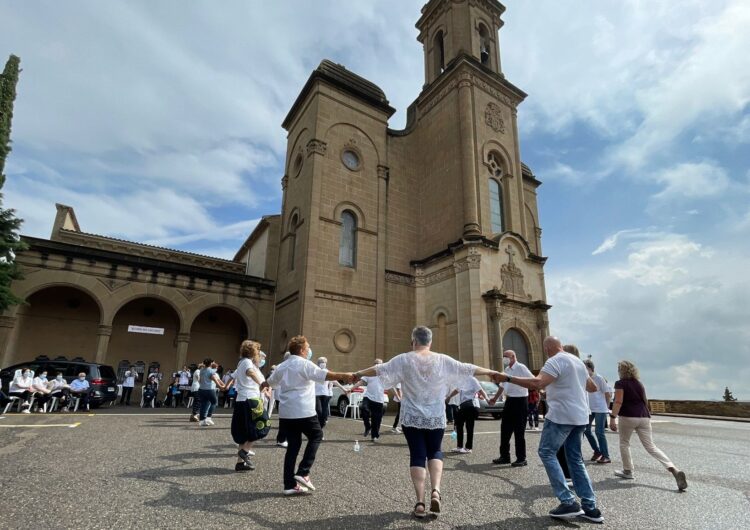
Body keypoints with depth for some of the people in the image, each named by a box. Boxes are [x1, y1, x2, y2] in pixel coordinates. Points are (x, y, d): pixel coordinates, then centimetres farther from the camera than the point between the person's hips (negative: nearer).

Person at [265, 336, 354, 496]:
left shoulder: (282, 366, 15)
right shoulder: (305, 364, -8)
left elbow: (270, 381, 33)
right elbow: (324, 374, -25)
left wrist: (262, 386, 55)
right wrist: (344, 376, -32)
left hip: (285, 412, 7)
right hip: (303, 411, -7)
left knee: (293, 445, 13)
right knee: (316, 436, 13)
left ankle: (290, 485, 14)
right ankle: (303, 472, 3)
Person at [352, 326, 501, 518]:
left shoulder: (404, 360, -6)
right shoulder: (443, 360, -3)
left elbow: (380, 369, -1)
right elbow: (468, 369, 5)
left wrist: (359, 373, 13)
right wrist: (491, 372, 18)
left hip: (412, 417, -1)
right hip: (436, 418, 1)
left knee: (417, 456, 7)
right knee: (434, 452, 18)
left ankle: (420, 503, 5)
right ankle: (436, 491, 0)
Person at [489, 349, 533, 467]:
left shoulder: (521, 367, -13)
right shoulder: (507, 369, 13)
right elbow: (503, 385, 23)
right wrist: (495, 398, 28)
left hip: (520, 401, -8)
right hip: (509, 401, 8)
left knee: (519, 431, 0)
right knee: (505, 429, 12)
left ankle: (521, 459, 13)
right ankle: (504, 456, 22)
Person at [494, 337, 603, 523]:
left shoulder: (556, 361, -13)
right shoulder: (578, 361, 15)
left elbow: (538, 383, -29)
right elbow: (592, 387, 29)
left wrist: (508, 378, -27)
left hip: (562, 415, -9)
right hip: (580, 416, 9)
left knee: (547, 453, 1)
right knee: (575, 459, 16)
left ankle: (569, 503, -3)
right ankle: (590, 507, 16)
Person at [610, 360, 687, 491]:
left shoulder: (620, 383, -6)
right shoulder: (639, 383, 15)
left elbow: (618, 402, -16)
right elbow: (645, 401, 22)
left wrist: (612, 418, -18)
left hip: (628, 417, -6)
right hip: (644, 417, 6)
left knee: (624, 443, 15)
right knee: (651, 446, 5)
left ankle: (627, 471, 20)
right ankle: (674, 470, -11)